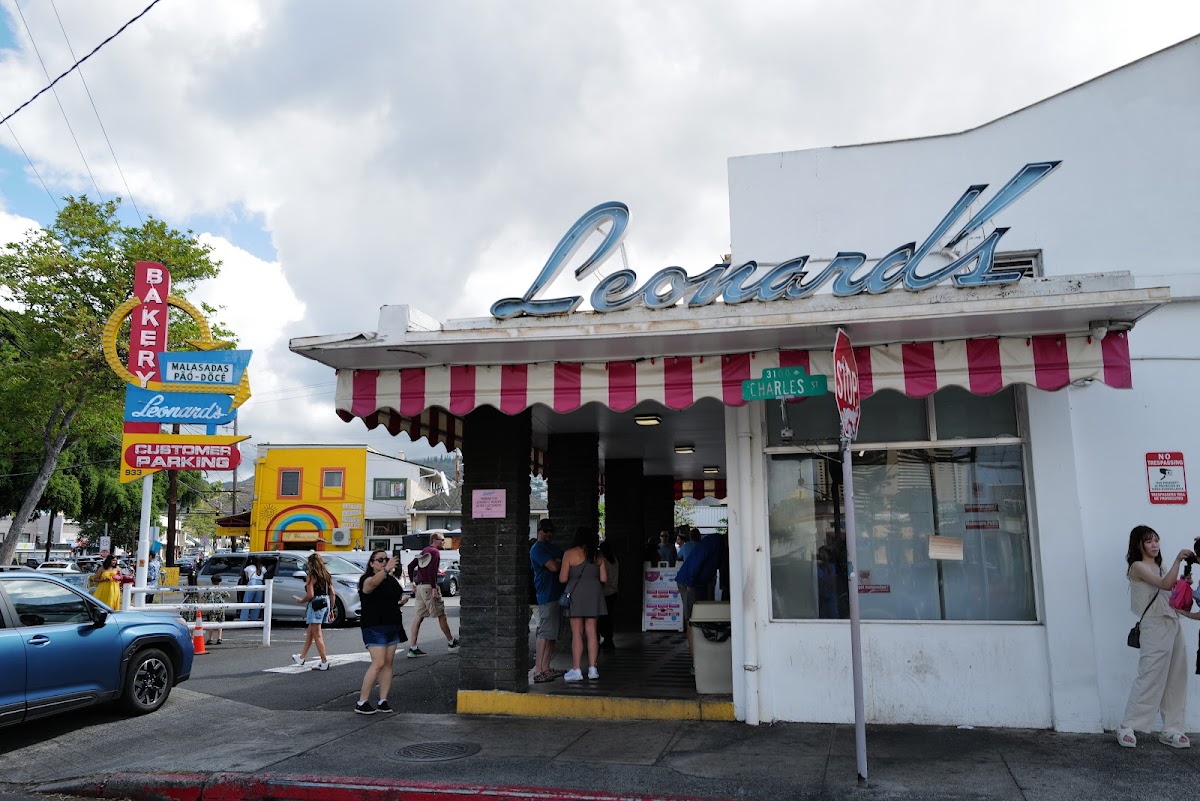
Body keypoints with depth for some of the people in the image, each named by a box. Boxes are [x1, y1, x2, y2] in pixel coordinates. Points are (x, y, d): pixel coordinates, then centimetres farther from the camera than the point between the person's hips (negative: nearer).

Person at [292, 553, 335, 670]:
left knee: (317, 634, -3)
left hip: (316, 604, -8)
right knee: (310, 631, 20)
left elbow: (310, 595, -17)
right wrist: (331, 609, 17)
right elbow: (332, 593, 11)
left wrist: (301, 600, 3)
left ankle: (324, 662, -5)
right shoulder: (326, 575, 12)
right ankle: (301, 657, 33)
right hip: (325, 603, 8)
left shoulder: (311, 576, -10)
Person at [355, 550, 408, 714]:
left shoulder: (392, 579, 15)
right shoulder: (367, 579, -9)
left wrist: (401, 601, 6)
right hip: (375, 627, -7)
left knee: (388, 663, 5)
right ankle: (362, 702, -6)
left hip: (393, 626, 8)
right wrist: (387, 569, -51)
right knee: (378, 663, -14)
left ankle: (383, 702, 10)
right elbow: (373, 583, -35)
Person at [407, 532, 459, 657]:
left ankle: (413, 648, 2)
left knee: (418, 616, 5)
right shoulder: (435, 552, -9)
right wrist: (434, 589, -22)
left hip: (419, 586, 9)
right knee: (441, 615, 4)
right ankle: (451, 642, 15)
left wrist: (413, 582, 21)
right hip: (429, 586, -9)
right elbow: (431, 571, -20)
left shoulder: (424, 551, 19)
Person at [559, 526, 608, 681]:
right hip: (594, 593, 4)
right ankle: (592, 668, 10)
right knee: (592, 632, 8)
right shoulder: (597, 555, 7)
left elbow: (563, 579, -7)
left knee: (577, 632, 0)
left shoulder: (570, 554, -6)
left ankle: (576, 670, 1)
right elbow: (603, 578, 5)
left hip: (576, 593, -4)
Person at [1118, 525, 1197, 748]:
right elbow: (1166, 585, -20)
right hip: (1155, 627, -8)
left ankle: (1171, 730, 13)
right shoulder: (1138, 567, -6)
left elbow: (1168, 598, 18)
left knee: (1175, 681, 6)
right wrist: (1178, 560, -20)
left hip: (1173, 625, 8)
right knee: (1150, 678, -9)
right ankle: (1127, 728, -3)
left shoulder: (1158, 567, 18)